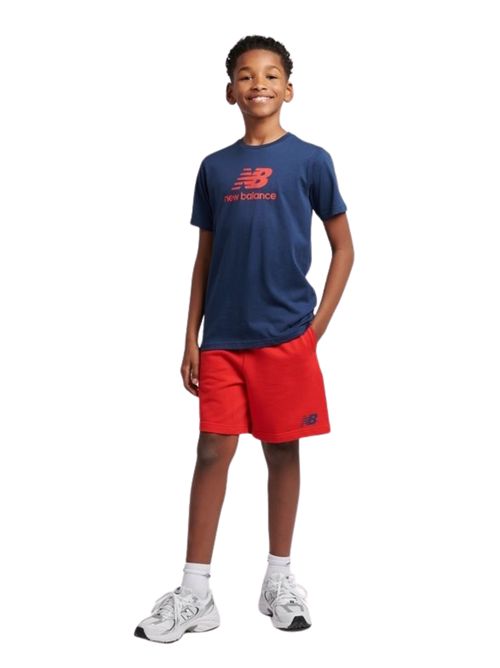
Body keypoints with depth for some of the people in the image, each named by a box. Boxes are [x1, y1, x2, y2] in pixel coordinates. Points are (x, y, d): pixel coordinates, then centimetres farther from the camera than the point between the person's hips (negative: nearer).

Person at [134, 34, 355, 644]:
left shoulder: (309, 160, 1)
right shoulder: (215, 168, 9)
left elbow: (343, 249, 3)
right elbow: (204, 258, 11)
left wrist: (316, 327, -4)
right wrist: (190, 339, 7)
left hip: (285, 337, -2)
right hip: (223, 339, 2)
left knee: (282, 452, 7)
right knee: (212, 452, 2)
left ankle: (279, 578, 22)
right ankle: (195, 594, 9)